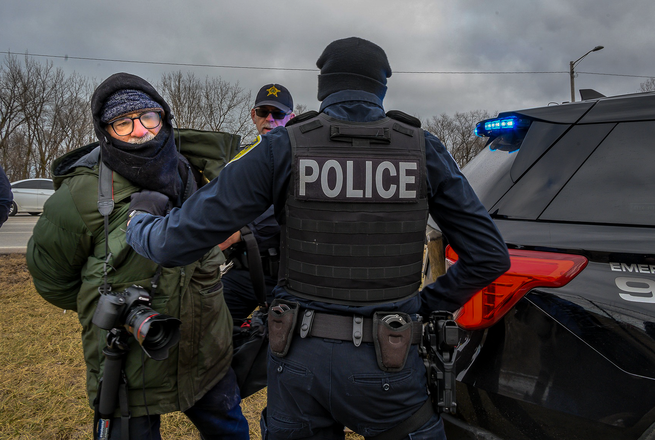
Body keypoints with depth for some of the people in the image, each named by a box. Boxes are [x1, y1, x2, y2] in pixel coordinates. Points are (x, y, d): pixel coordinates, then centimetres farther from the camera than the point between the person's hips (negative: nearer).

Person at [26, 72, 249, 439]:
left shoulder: (191, 174, -4)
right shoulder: (81, 196, -17)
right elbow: (50, 275, -2)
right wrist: (110, 307, 4)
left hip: (207, 356, 5)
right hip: (131, 373, -4)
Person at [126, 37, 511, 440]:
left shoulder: (283, 148, -7)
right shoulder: (424, 150, -3)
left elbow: (181, 239, -8)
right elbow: (490, 256, -1)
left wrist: (137, 225, 15)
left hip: (301, 359, 1)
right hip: (386, 363, 0)